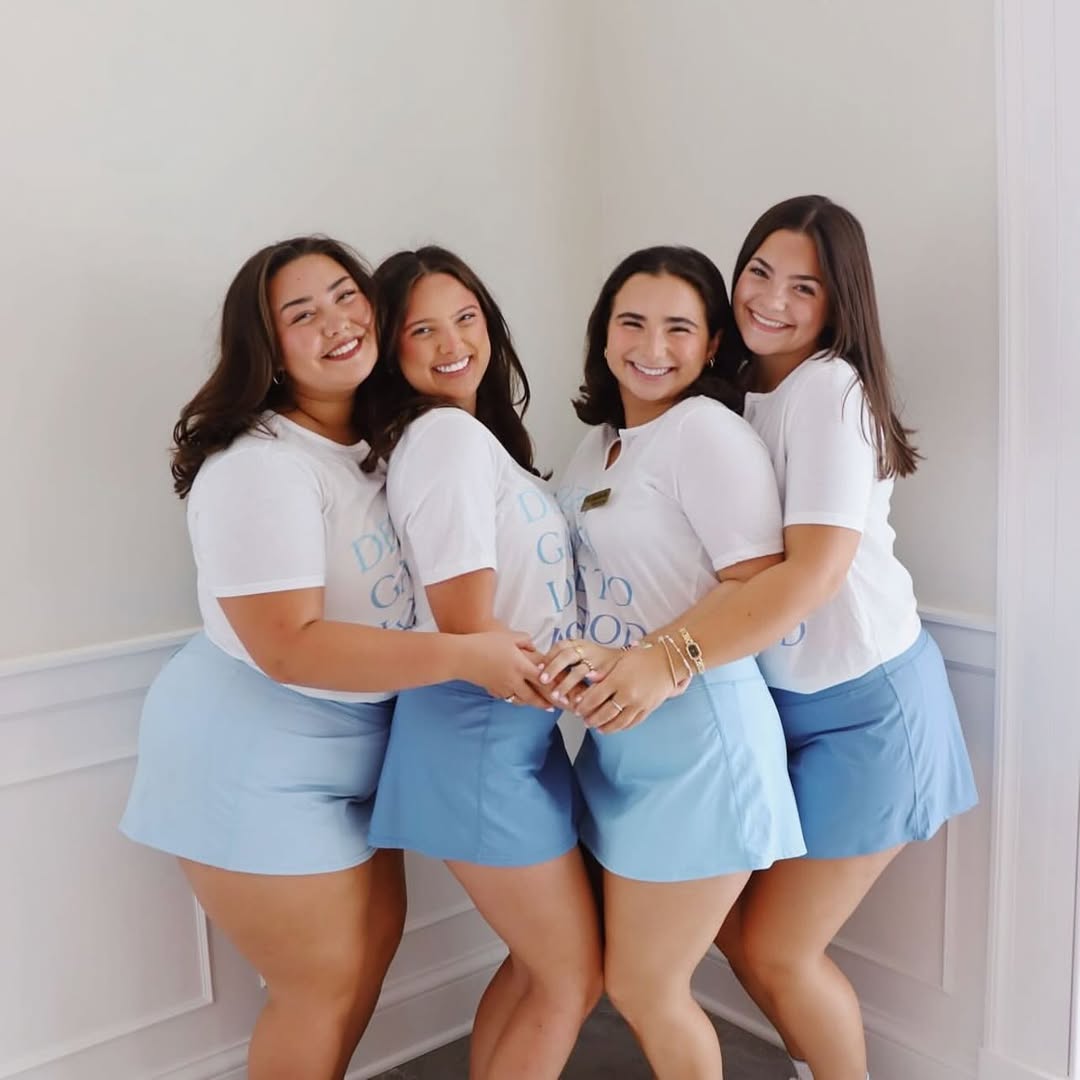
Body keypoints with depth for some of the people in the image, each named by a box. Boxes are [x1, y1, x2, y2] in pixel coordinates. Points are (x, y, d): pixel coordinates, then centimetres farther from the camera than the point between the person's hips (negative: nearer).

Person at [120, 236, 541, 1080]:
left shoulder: (383, 436, 3)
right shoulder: (258, 465, -24)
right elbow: (288, 646, -30)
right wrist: (465, 656, -32)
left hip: (351, 738, 8)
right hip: (254, 758, -8)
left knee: (377, 936, 19)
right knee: (325, 984, 5)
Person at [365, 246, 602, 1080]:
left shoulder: (474, 433, 12)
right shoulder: (446, 434, -16)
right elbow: (468, 630, -21)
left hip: (515, 729, 9)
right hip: (480, 736, -9)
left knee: (542, 963, 19)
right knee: (574, 978, 6)